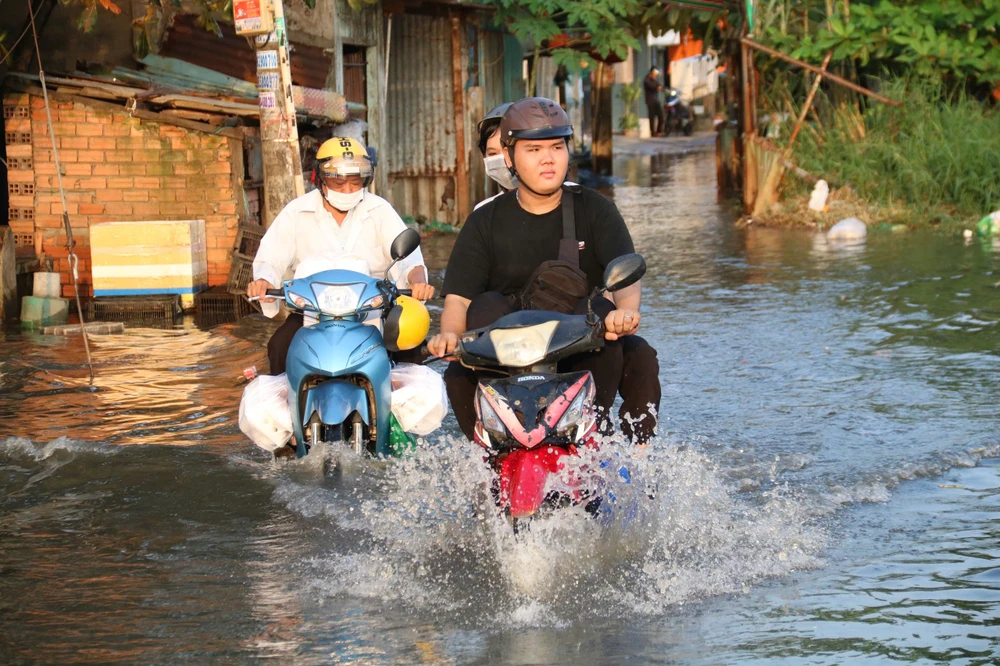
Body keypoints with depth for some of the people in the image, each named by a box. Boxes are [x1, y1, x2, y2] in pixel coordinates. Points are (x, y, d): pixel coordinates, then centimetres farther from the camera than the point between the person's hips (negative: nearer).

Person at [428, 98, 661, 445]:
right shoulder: (485, 223, 4)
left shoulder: (594, 210, 4)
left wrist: (626, 311, -36)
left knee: (639, 357, -29)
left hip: (583, 347, -1)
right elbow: (458, 297, -3)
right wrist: (449, 334, -29)